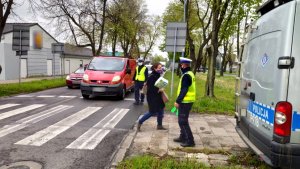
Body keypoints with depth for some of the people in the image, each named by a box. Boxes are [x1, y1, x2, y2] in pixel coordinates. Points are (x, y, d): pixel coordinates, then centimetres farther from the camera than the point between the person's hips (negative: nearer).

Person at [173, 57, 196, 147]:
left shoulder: (186, 75, -18)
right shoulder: (190, 74, 14)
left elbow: (183, 90, -23)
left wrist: (177, 101, -20)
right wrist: (179, 100, 20)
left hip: (185, 102, -10)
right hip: (187, 101, 10)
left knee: (183, 121, -4)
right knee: (182, 120, 19)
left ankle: (190, 141, 2)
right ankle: (183, 137, 30)